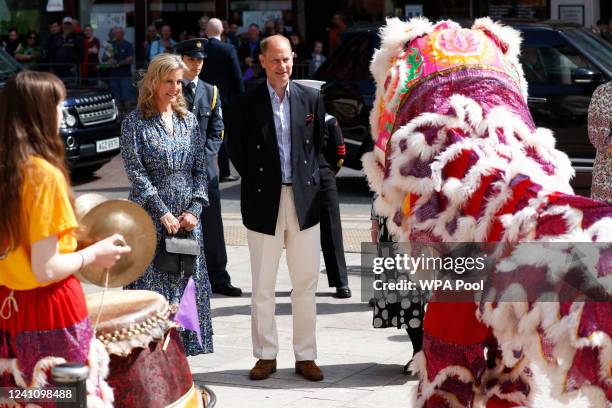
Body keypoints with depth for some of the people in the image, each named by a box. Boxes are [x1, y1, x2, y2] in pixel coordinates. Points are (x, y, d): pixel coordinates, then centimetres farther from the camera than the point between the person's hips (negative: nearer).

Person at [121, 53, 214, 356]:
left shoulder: (189, 120, 11)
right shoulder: (135, 123, -2)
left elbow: (200, 169, 9)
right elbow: (136, 173, -9)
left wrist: (194, 209, -4)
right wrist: (162, 212, -15)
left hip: (187, 219, 5)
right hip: (150, 218, -5)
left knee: (186, 287, 5)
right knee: (152, 290, -4)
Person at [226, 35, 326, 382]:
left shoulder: (311, 98, 3)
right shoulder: (248, 103, -3)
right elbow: (236, 149, 6)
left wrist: (309, 177, 11)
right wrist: (255, 181, 6)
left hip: (304, 200, 2)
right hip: (264, 202, -1)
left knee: (306, 284, 6)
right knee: (263, 287, 5)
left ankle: (306, 356, 14)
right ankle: (266, 355, 14)